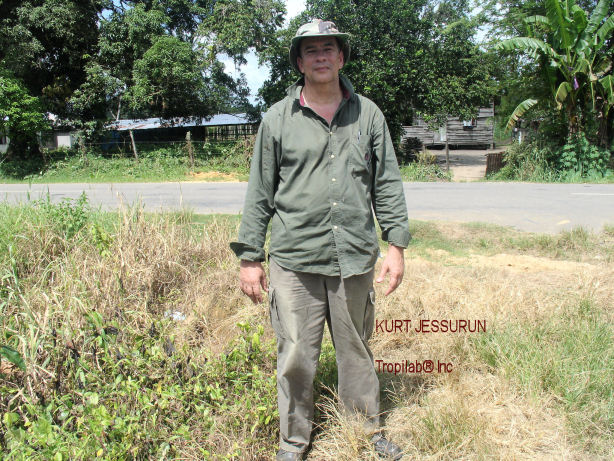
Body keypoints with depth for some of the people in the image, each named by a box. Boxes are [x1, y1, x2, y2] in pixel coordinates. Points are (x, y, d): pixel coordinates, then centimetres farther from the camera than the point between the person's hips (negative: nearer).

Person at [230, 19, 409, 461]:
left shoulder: (368, 114, 9)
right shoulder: (278, 119, 4)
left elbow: (387, 184, 10)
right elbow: (260, 193, 5)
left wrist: (396, 245, 4)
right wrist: (250, 257, 3)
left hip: (355, 259, 2)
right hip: (294, 261, -1)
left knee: (358, 352, 15)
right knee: (296, 356, 6)